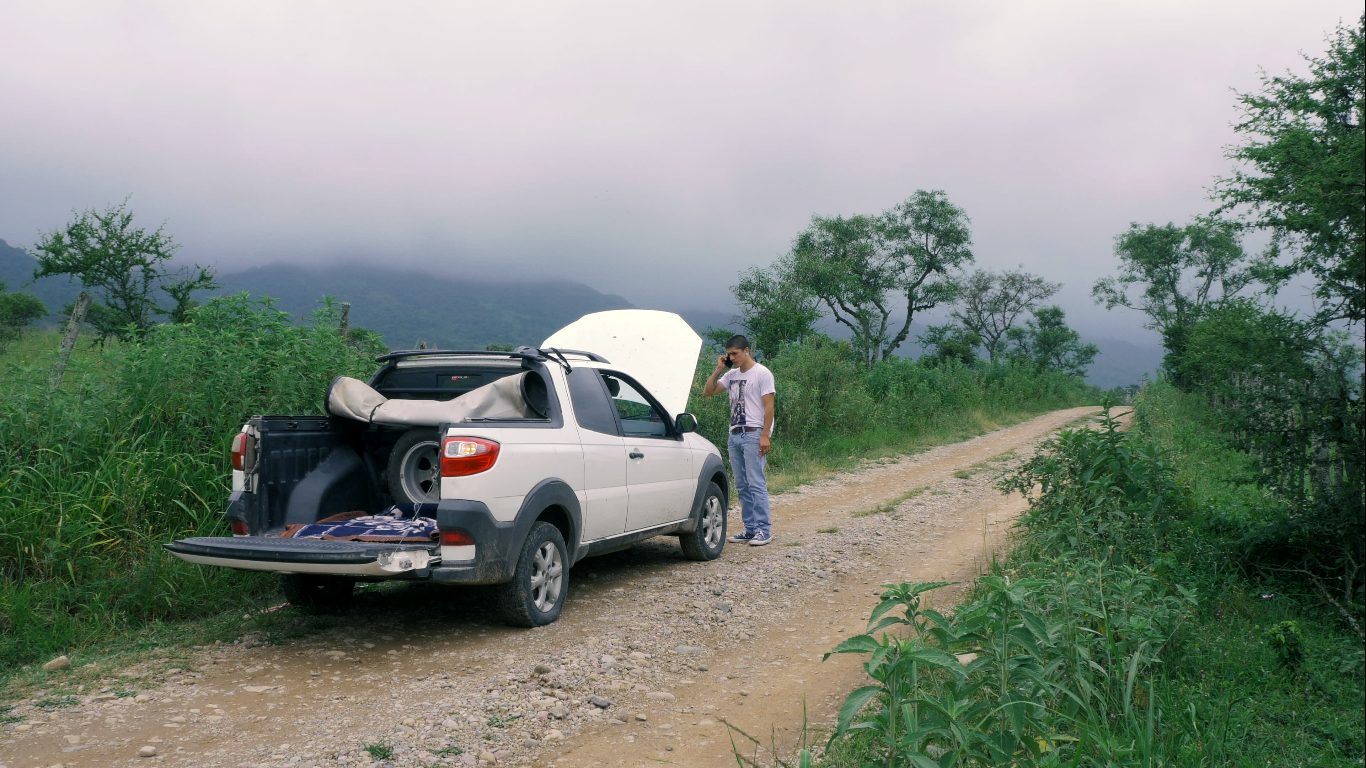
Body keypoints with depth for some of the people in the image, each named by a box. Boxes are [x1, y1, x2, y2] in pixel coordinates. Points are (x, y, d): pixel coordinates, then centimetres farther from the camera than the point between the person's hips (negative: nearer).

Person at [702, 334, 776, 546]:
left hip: (754, 435, -7)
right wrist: (718, 370, 5)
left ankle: (764, 530, -6)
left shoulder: (762, 373, -3)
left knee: (756, 483, -10)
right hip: (735, 435, 7)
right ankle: (750, 529, 13)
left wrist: (765, 435, -16)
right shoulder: (731, 375, 16)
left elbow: (769, 406, -8)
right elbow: (708, 392, 15)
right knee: (741, 486, 7)